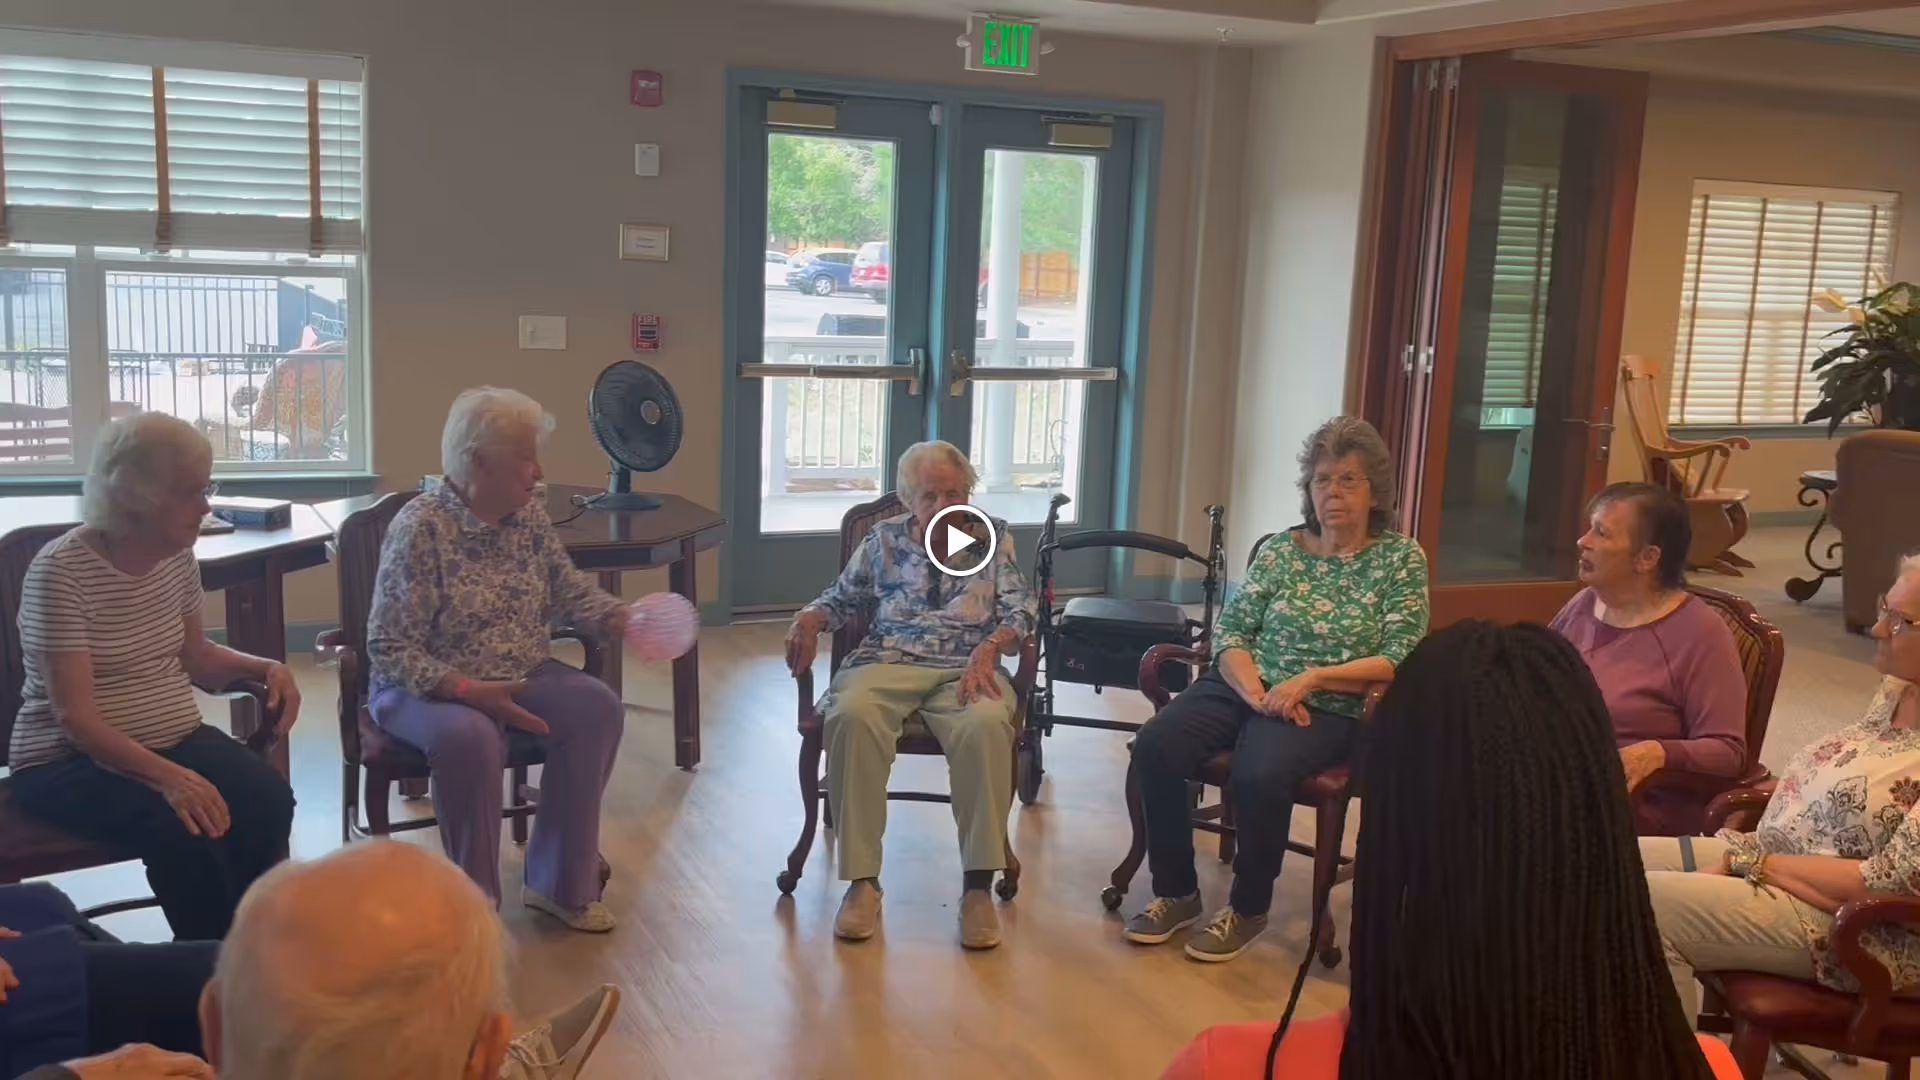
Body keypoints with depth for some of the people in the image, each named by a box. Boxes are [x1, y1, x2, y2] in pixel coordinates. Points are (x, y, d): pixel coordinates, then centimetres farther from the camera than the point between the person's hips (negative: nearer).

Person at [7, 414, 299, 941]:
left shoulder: (177, 556, 3)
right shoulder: (61, 571, -18)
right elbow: (74, 716, -23)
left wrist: (265, 667, -1)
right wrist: (166, 777, -36)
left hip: (176, 737, 6)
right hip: (69, 760, -6)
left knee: (269, 798, -24)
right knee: (182, 828, -33)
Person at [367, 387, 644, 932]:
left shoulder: (531, 514, 1)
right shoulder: (420, 528, -19)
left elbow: (569, 589, 10)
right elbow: (390, 649, -19)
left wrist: (622, 620, -11)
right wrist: (467, 690, -30)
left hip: (521, 677, 6)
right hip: (428, 688, -6)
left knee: (598, 707, -18)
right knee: (470, 737, -37)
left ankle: (559, 883, -7)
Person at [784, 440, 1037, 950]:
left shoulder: (993, 537, 12)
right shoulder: (884, 539, 16)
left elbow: (1021, 610, 4)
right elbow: (842, 598, 20)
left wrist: (989, 647, -16)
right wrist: (810, 618, -3)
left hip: (967, 667, -1)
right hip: (888, 662, 1)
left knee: (987, 726, -38)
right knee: (852, 717, -35)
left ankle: (977, 885, -29)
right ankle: (862, 880, -29)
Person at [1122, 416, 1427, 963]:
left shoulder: (1401, 558, 3)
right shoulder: (1280, 549, 10)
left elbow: (1399, 661, -6)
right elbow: (1230, 633, 5)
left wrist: (1309, 679, -16)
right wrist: (1255, 692, -15)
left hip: (1328, 709, -3)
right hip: (1246, 688, 4)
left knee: (1260, 774, -34)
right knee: (1155, 746, -23)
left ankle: (1248, 909, -8)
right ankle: (1176, 893, -4)